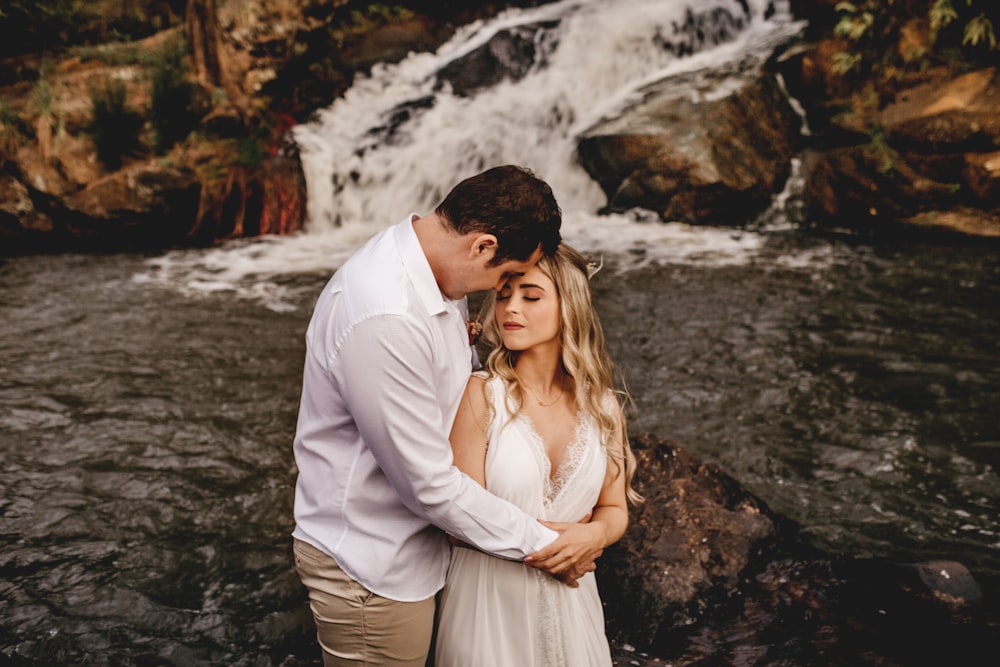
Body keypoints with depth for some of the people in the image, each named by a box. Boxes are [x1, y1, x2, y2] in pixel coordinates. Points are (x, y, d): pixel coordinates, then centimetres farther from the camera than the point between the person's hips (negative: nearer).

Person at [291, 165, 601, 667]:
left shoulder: (437, 272, -3)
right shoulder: (385, 319, -33)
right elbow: (430, 483, -27)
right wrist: (540, 545, -15)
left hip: (416, 542, 9)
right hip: (371, 569, -9)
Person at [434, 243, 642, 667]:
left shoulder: (602, 406, -1)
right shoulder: (480, 395, -14)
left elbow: (614, 509, 5)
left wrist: (593, 536, -15)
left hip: (570, 599, 4)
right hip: (489, 597, -3)